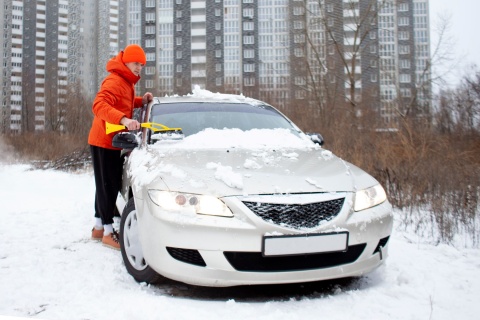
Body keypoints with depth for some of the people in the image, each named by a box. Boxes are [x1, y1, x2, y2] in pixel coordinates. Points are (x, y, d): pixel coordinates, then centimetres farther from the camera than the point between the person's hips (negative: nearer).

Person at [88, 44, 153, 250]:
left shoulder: (127, 82, 13)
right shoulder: (114, 81, -19)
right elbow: (99, 105, -34)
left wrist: (141, 101, 6)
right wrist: (123, 119, -48)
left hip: (112, 141, 10)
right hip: (104, 141, -10)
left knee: (108, 186, 15)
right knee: (108, 186, -6)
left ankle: (98, 228, 25)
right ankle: (108, 233, 2)